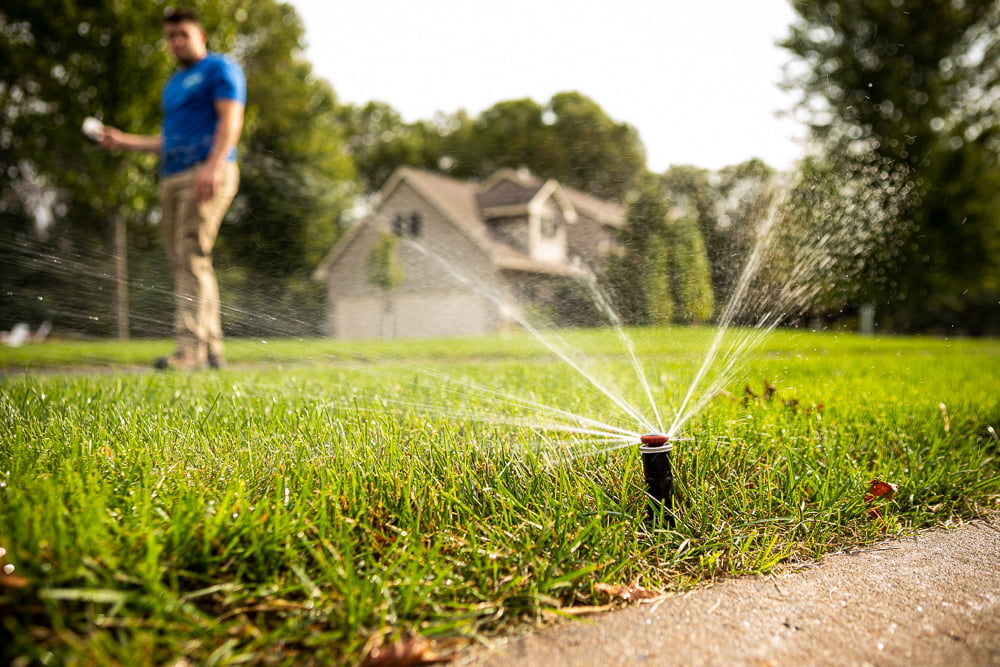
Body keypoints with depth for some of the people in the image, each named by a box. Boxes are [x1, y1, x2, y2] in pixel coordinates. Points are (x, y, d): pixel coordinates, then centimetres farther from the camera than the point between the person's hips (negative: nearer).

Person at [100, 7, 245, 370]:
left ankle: (190, 347, -22)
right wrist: (124, 140, 25)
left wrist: (213, 166, -23)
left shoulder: (219, 68, 5)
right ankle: (211, 349, 4)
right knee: (180, 261, 2)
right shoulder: (172, 84, 30)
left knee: (192, 257, -18)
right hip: (171, 177, 8)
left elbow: (231, 120, -10)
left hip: (207, 174, -8)